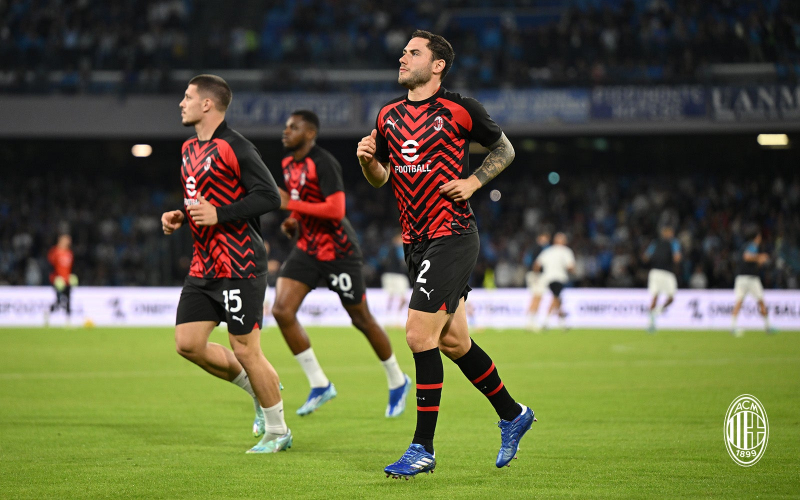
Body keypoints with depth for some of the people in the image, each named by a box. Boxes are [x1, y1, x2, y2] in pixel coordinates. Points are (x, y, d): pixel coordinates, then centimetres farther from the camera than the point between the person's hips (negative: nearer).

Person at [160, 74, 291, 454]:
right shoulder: (190, 149, 15)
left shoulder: (234, 148, -13)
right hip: (203, 265, 9)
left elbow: (270, 196, -18)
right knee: (188, 343, 3)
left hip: (239, 265, -9)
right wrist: (178, 217, 9)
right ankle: (261, 389, 22)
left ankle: (277, 431, 11)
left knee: (245, 349, -5)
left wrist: (218, 214, -23)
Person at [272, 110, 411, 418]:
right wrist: (293, 223, 4)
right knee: (281, 310, -11)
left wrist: (290, 204, -25)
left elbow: (336, 209, -29)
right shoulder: (289, 164, 8)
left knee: (361, 320, 4)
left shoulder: (324, 164, -19)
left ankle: (397, 381, 26)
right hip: (307, 249, 8)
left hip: (337, 251, -7)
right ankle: (319, 385, -2)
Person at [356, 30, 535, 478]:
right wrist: (368, 160, -4)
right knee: (453, 341, 12)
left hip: (453, 236, -7)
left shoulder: (460, 110, -6)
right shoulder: (389, 116, 10)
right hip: (415, 240, 7)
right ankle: (513, 415, 32)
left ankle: (423, 448, -6)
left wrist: (473, 182, -8)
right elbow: (382, 177, 17)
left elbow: (505, 149, 6)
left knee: (420, 336, -14)